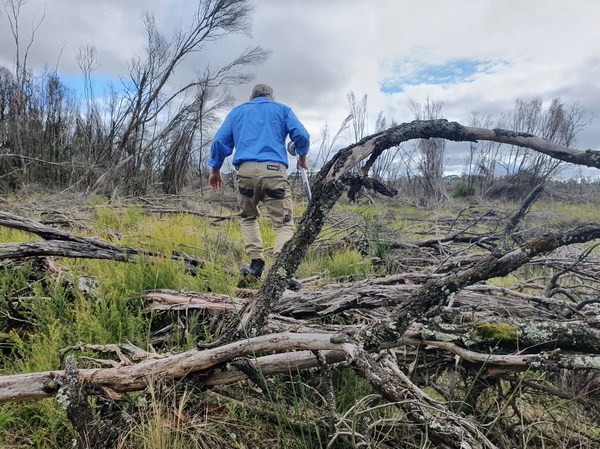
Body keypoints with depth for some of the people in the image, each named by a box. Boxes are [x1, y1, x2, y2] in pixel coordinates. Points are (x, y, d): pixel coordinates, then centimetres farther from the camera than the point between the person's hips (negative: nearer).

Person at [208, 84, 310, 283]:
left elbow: (220, 140, 14)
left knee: (248, 218, 22)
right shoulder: (282, 109, 20)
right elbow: (301, 135, 5)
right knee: (283, 223, -1)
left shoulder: (237, 111, 26)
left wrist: (215, 169, 19)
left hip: (246, 171, 2)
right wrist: (302, 157, 22)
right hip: (274, 170, -2)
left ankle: (256, 263, 10)